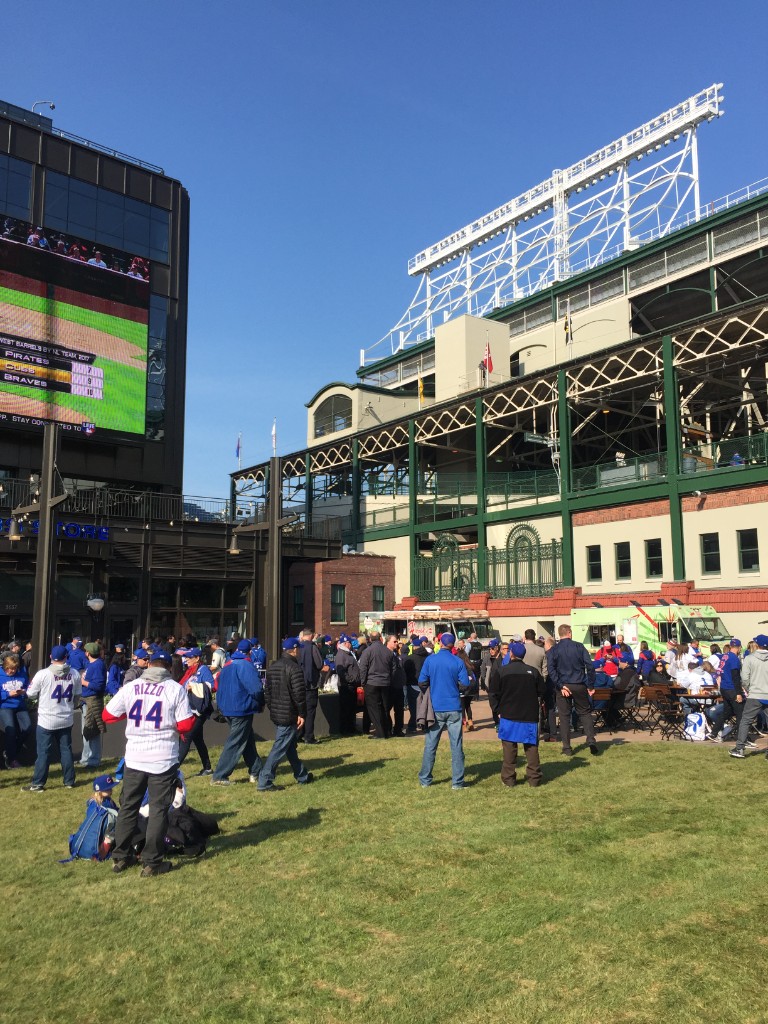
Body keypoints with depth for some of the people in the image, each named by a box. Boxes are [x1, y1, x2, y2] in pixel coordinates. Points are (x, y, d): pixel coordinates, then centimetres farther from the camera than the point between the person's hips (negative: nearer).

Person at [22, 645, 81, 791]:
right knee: (66, 750, 13)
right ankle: (69, 781, 19)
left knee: (44, 752, 5)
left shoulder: (43, 674, -16)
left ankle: (38, 784, 12)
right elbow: (77, 696, 7)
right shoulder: (75, 674, -4)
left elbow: (30, 693, -3)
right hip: (66, 719, 3)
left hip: (46, 720, -3)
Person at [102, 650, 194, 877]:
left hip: (134, 758, 3)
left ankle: (121, 857, 26)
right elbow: (186, 724, -10)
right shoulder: (176, 689, -8)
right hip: (164, 760, -3)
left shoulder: (130, 687, -1)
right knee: (158, 810, 6)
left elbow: (108, 715, 5)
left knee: (128, 807, 17)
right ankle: (152, 863, 9)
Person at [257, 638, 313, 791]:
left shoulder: (273, 666, 11)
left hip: (276, 714, 9)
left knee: (290, 747, 18)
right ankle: (264, 782, -4)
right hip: (289, 715, -9)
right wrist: (302, 713, -14)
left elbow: (267, 691, 15)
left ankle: (302, 776, 30)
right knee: (279, 749, -4)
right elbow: (299, 693, -20)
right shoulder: (294, 667, -17)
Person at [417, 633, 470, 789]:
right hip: (454, 708, 0)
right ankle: (457, 782, 8)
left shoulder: (430, 660, -5)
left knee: (430, 745, 9)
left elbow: (422, 682, -5)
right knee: (456, 745, 6)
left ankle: (425, 780, 16)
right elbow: (465, 685, -6)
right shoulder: (458, 662, -5)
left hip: (435, 708, 1)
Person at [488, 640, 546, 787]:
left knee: (509, 747, 6)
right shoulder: (533, 671, -1)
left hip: (508, 715, -1)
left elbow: (493, 693, -4)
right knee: (531, 747, 8)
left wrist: (497, 710, 6)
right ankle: (534, 778, 11)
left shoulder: (501, 671, -7)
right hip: (530, 716, 1)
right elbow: (542, 691, 7)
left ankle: (508, 778, 9)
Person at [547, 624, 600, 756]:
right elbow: (590, 666, -5)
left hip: (563, 686, 0)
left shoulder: (554, 650, -2)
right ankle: (591, 740, -2)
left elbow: (551, 669, -12)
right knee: (585, 712, 14)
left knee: (564, 716, 6)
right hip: (579, 685, 0)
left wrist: (560, 686, -11)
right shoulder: (579, 647, -1)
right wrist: (591, 685, 0)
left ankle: (567, 748, 6)